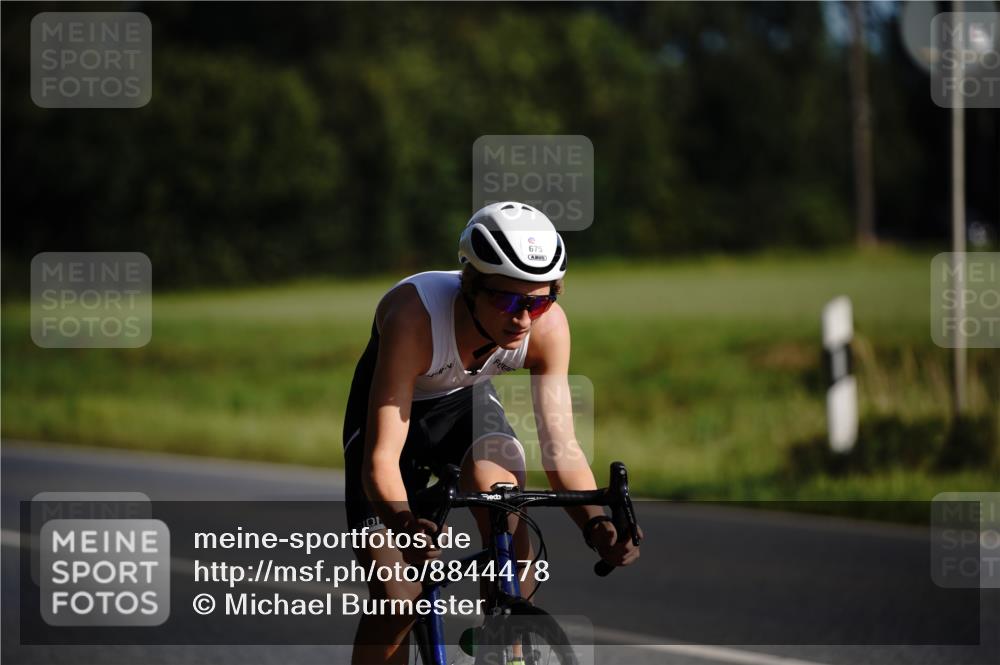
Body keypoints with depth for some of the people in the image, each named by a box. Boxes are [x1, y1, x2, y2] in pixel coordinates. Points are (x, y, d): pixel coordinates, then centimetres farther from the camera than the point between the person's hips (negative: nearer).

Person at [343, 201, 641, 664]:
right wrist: (403, 523, -62)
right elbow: (381, 459, -42)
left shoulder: (548, 325, -29)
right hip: (393, 405, -3)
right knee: (396, 599, -15)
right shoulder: (415, 315, -40)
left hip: (466, 401, 3)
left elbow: (561, 446, -26)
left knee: (497, 482, -31)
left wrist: (597, 524, -44)